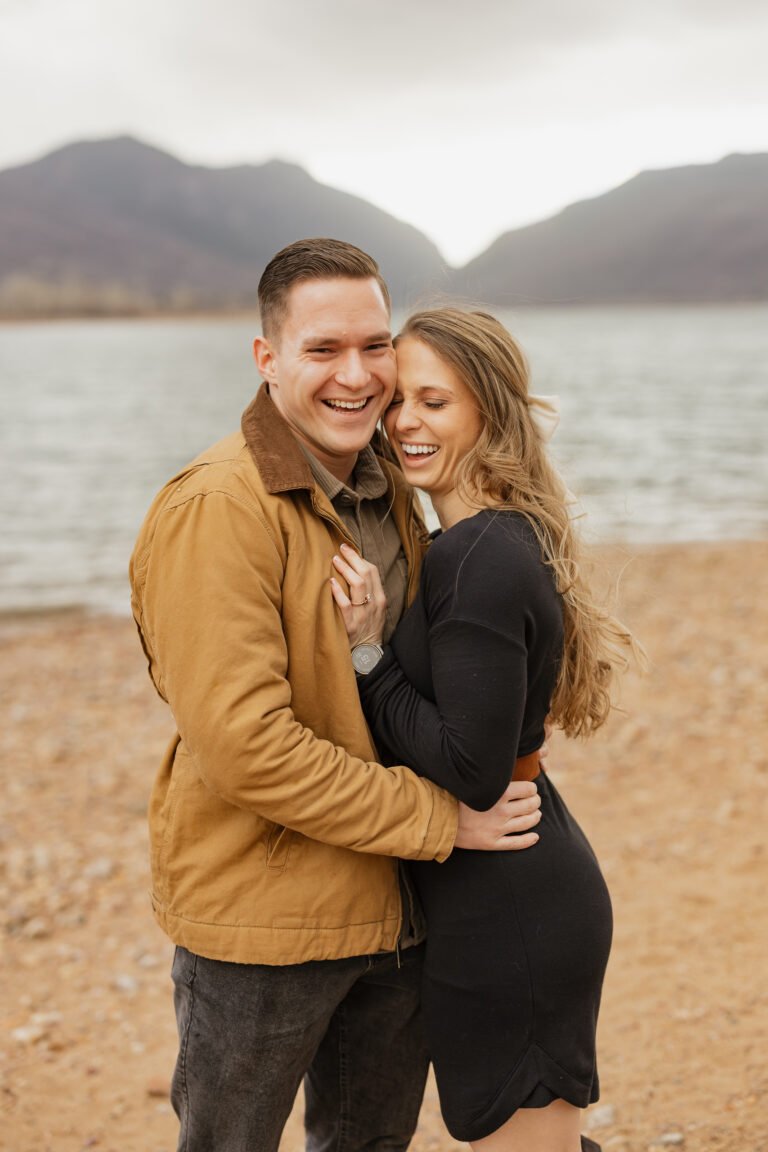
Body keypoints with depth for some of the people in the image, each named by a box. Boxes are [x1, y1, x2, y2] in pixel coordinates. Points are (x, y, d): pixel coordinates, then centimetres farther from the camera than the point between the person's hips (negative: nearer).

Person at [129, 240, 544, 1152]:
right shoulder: (214, 510, -21)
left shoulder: (391, 491, 6)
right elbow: (243, 749, -26)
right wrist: (442, 817, -19)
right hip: (261, 918, -7)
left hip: (398, 909, 7)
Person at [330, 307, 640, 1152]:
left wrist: (368, 656, -20)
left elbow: (472, 772, -24)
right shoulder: (508, 539, 8)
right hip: (523, 895, 10)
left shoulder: (480, 560, -22)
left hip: (507, 915, -10)